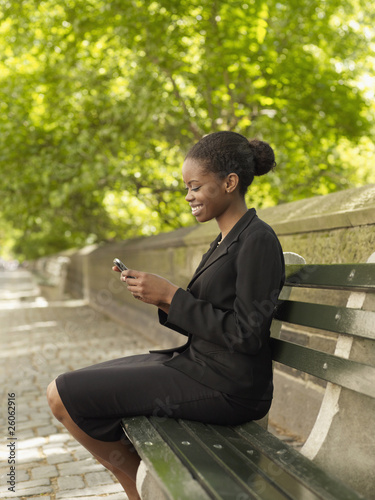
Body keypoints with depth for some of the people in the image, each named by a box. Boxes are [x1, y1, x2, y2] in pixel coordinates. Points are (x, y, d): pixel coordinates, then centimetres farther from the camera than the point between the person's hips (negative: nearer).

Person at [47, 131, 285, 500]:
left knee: (63, 395, -10)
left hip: (224, 387, -10)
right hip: (200, 366, 10)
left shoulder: (257, 240, -15)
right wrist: (160, 299, -1)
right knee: (66, 389, 15)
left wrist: (171, 296, -18)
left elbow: (246, 335, -20)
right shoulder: (225, 241, 14)